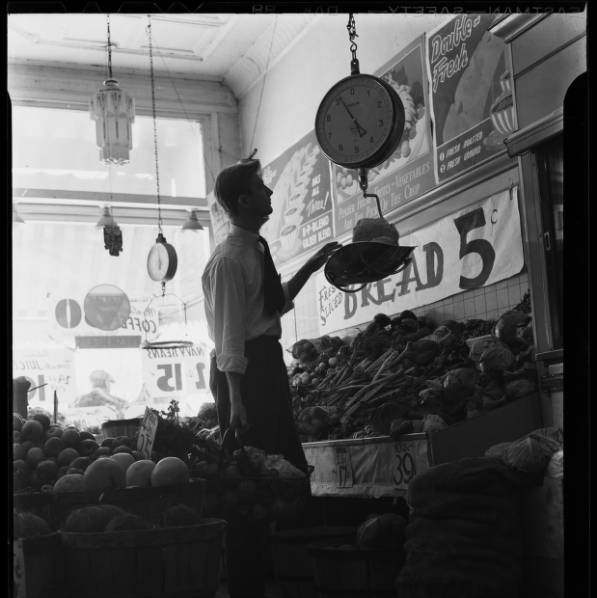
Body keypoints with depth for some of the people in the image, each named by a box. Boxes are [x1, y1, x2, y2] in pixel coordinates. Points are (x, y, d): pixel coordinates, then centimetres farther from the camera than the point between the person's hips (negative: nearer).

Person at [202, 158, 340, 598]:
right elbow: (229, 336, -21)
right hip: (243, 368, -10)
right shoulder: (229, 260, -17)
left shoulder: (257, 249, 12)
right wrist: (236, 399, -24)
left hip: (268, 362, 10)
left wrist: (309, 268, 17)